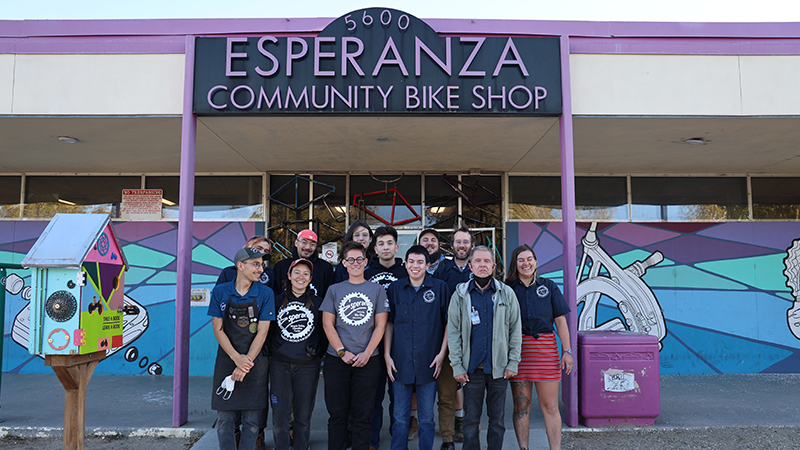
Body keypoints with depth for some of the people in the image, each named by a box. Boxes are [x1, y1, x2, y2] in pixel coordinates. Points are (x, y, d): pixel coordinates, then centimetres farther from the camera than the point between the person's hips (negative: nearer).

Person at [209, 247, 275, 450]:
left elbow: (262, 332, -5)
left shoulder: (265, 294, -3)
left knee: (252, 421, 4)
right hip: (226, 360, 1)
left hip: (256, 362, 0)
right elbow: (218, 329, -1)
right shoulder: (220, 292, 0)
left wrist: (246, 362, -12)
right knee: (225, 419, 5)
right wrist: (236, 358, -12)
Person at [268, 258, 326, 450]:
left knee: (303, 416, 5)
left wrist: (317, 352, -1)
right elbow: (267, 329, 12)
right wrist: (273, 350, 4)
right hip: (280, 364, 0)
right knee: (280, 415, 1)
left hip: (307, 365, 0)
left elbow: (324, 332, 9)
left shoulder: (317, 303, 5)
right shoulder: (277, 300, 6)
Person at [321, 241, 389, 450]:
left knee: (361, 415, 3)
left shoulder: (377, 289, 6)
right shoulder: (334, 290, 8)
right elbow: (328, 324, 3)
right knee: (337, 414, 5)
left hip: (368, 361, -1)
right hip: (337, 360, 1)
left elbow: (380, 325, 2)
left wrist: (366, 354, -8)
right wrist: (342, 352, -7)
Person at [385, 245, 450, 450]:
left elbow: (449, 323, 2)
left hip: (428, 363, -1)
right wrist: (387, 355, 3)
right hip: (400, 362, 1)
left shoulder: (440, 287, -1)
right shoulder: (395, 288, 4)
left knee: (427, 417, 9)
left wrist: (442, 353, -4)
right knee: (400, 417, 9)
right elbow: (389, 323, 9)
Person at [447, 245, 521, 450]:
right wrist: (457, 366, -5)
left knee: (497, 420, 10)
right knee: (470, 420, 7)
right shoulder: (460, 295, 1)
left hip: (499, 368, 1)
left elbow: (516, 330, 4)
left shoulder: (507, 293, 2)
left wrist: (513, 362, -1)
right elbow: (453, 332, 1)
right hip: (471, 368, 0)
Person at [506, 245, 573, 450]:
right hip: (517, 348, 0)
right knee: (520, 405, 6)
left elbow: (560, 321, 8)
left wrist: (567, 351, 2)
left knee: (550, 406, 2)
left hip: (546, 347, 0)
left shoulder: (548, 286, 9)